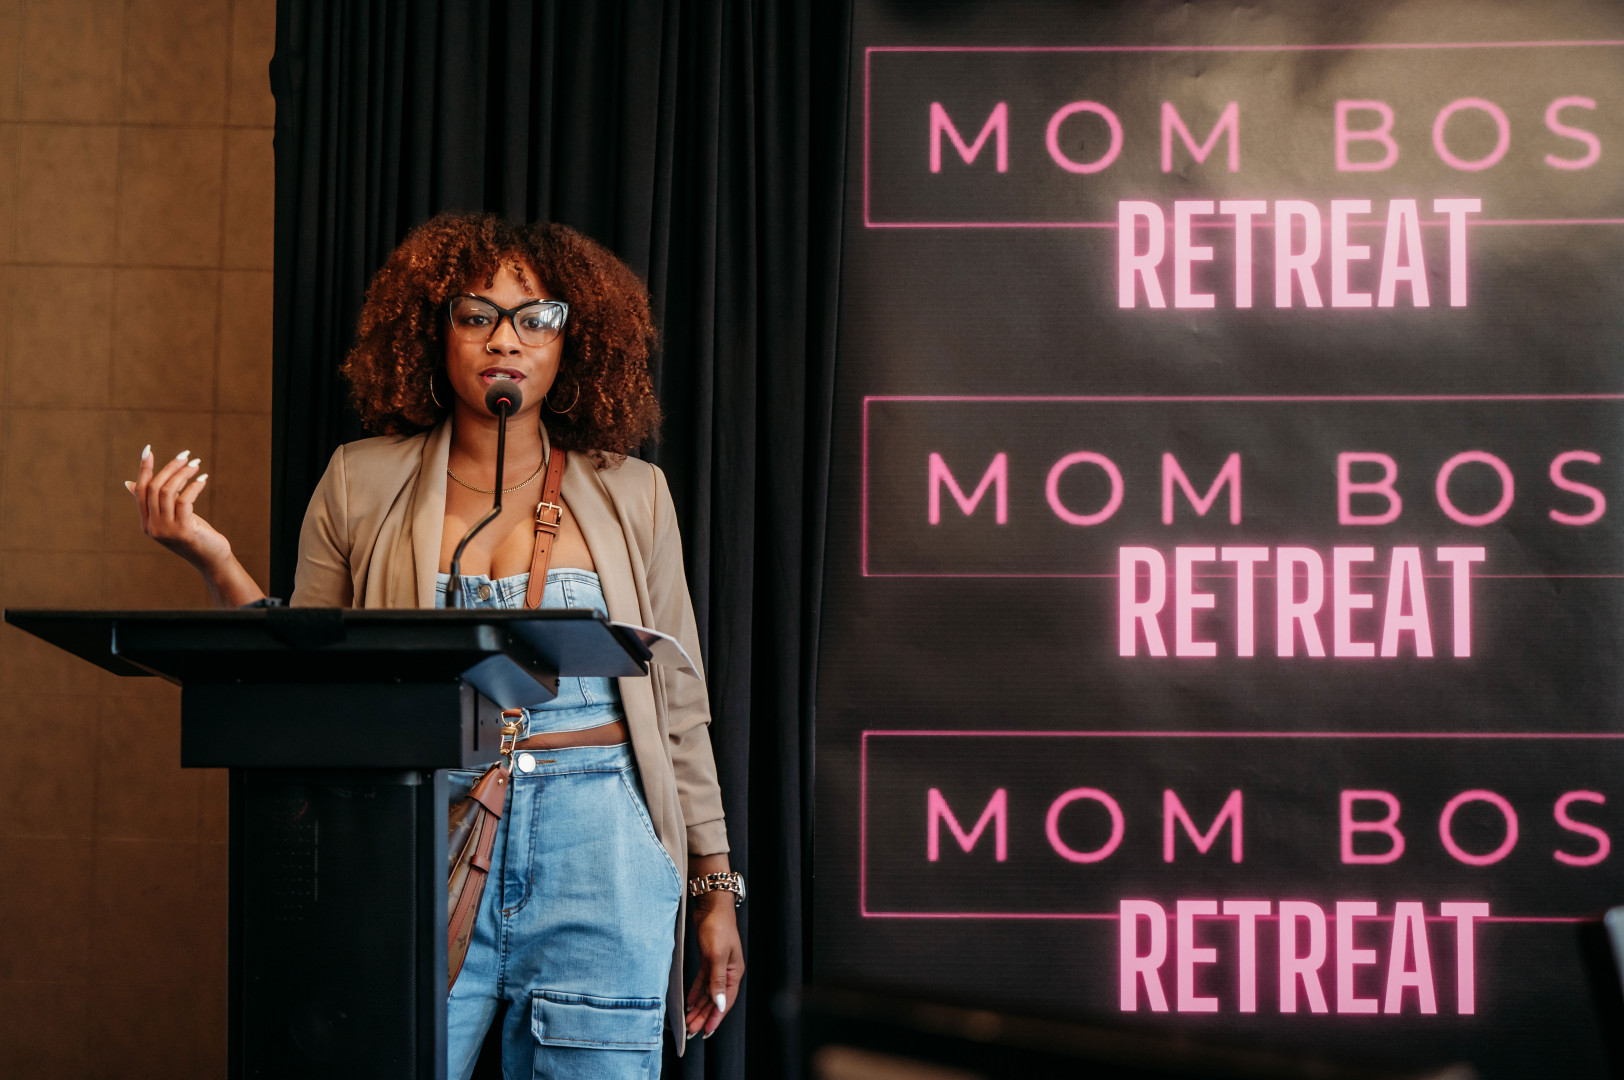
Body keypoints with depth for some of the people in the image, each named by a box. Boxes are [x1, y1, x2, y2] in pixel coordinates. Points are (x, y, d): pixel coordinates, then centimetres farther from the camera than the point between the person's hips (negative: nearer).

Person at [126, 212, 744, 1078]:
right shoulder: (364, 485, 7)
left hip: (598, 859, 0)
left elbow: (678, 710, 10)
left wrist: (715, 889, 9)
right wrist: (213, 564, -4)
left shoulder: (629, 495, 7)